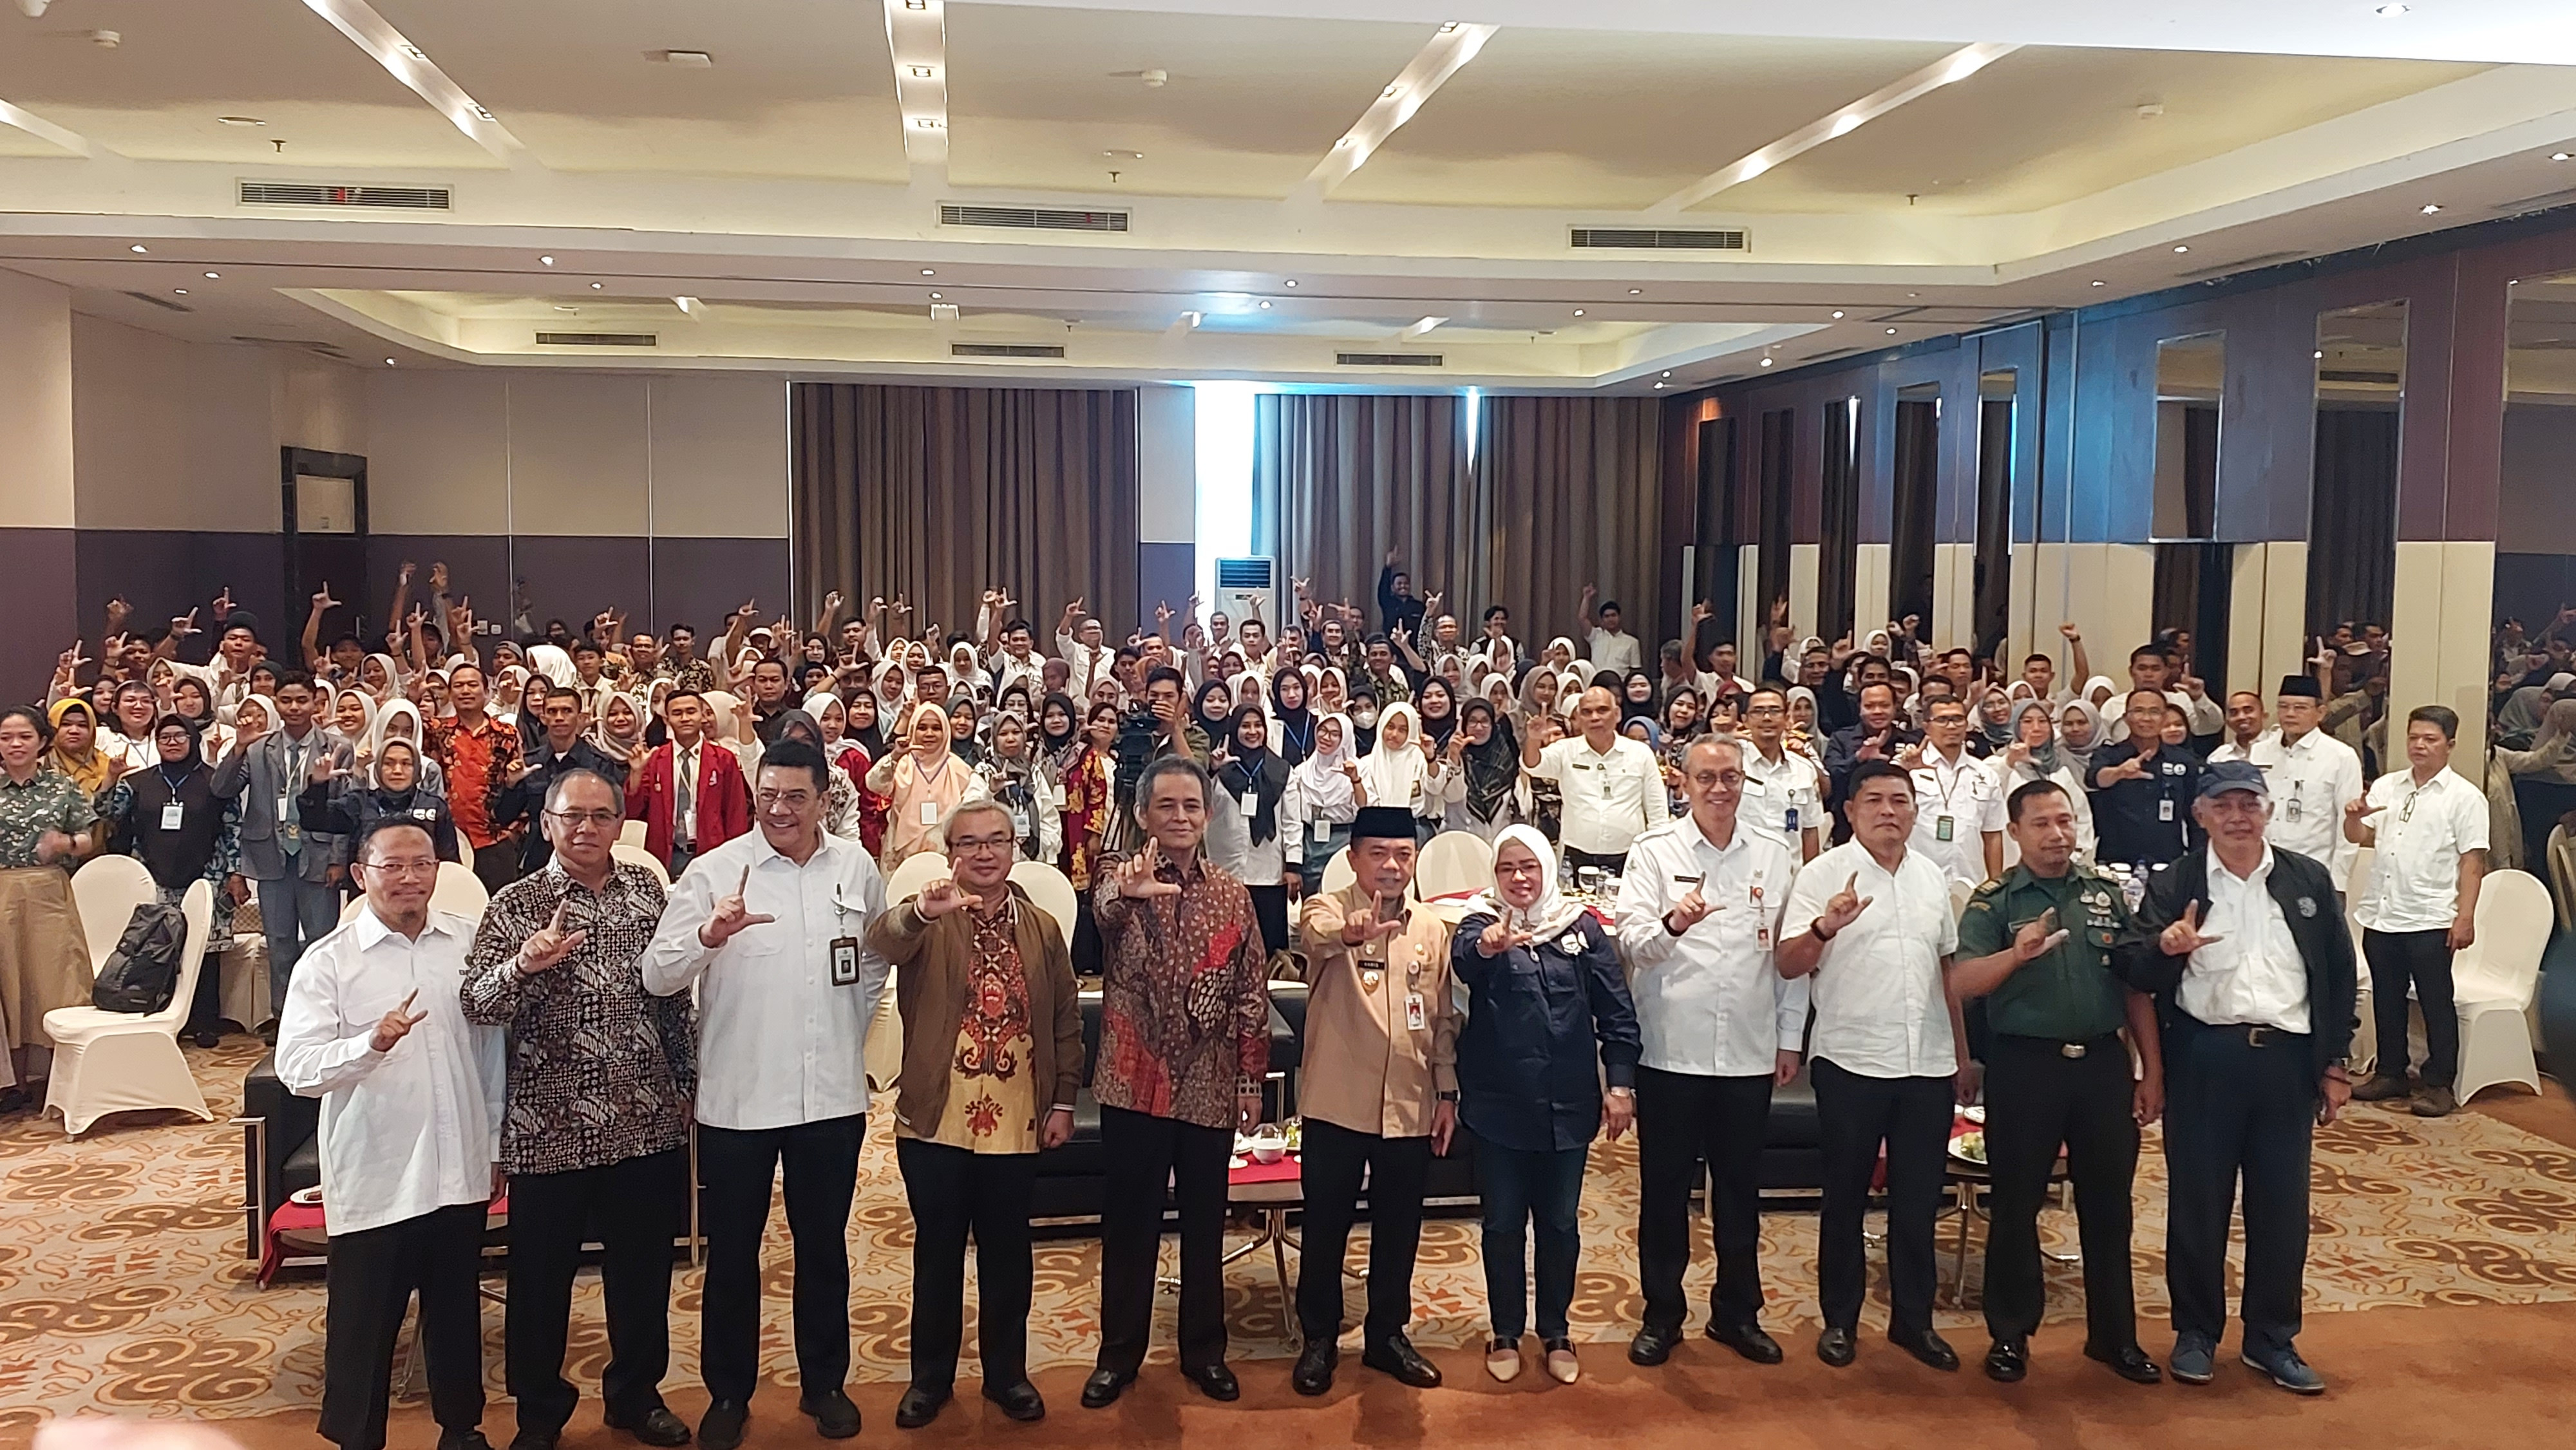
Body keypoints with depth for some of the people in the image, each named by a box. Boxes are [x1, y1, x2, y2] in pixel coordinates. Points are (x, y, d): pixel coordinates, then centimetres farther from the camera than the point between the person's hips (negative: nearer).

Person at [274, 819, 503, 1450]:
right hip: (373, 1179, -3)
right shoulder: (329, 961, -7)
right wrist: (372, 1043, -32)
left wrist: (497, 1145, 12)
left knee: (457, 1310, 18)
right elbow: (296, 1068, -15)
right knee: (363, 1323, 8)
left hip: (459, 1170, 3)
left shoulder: (470, 944, 2)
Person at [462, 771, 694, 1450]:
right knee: (541, 1275, 10)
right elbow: (477, 1004, -13)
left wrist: (687, 1081, 12)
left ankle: (637, 1394, 34)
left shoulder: (647, 889, 4)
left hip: (648, 1121, 3)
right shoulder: (517, 904, -5)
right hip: (552, 1126, -3)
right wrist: (523, 964, -31)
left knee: (643, 1267, 15)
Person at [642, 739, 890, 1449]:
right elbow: (657, 976, -16)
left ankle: (824, 1383, 31)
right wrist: (709, 935, -34)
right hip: (736, 1096, -2)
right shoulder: (714, 872, -8)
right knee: (733, 1254, 11)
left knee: (824, 1247, 16)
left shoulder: (856, 868, 2)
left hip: (831, 1095, 2)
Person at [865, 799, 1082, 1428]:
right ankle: (930, 1375, 26)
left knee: (1008, 1252, 13)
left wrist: (1064, 1101, 3)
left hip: (1016, 1121, 2)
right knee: (937, 1251, 11)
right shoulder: (929, 921, -4)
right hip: (936, 1119, -2)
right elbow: (881, 940, -28)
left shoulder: (1042, 929, 5)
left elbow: (1065, 1022, 8)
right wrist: (920, 912, -49)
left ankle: (1006, 1371, 28)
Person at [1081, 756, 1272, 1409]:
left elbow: (1252, 993, 6)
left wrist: (1252, 1078, 2)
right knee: (1129, 1224, 9)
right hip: (1136, 1084, -2)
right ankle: (1119, 1352, 23)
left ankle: (1204, 1350, 27)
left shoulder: (1232, 895, 4)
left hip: (1210, 1088, 2)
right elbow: (1104, 908, -30)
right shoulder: (1123, 880, -4)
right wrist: (1128, 892, -54)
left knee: (1205, 1225, 13)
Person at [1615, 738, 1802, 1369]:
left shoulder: (1776, 856, 6)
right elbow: (1630, 943, -10)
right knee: (1665, 1188, 7)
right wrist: (1671, 924, -32)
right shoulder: (1654, 851, -1)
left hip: (1750, 1051, 2)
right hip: (1670, 1050, -2)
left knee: (1740, 1188, 13)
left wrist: (1790, 1037, 7)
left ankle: (1737, 1312, 27)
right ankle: (1662, 1314, 20)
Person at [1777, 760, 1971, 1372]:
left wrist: (1962, 1051, 17)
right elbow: (1788, 964, -12)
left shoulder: (1932, 877, 10)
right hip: (1851, 1063, -4)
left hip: (1927, 1064, 4)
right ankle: (1839, 1319, 19)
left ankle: (1913, 1319, 24)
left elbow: (1947, 966, 18)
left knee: (1918, 1201, 11)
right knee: (1846, 1197, 7)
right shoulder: (1824, 875, -6)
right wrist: (1825, 926, -31)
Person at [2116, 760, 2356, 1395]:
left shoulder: (2309, 880, 6)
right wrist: (2164, 946, -29)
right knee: (2197, 1200, 6)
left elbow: (2339, 974, 11)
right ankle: (2196, 1332, 21)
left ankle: (2273, 1338, 23)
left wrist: (2335, 1065, 9)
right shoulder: (2174, 884, -1)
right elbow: (2134, 972, -6)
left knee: (2282, 1204, 8)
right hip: (2203, 1059, -2)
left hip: (2287, 1058, 2)